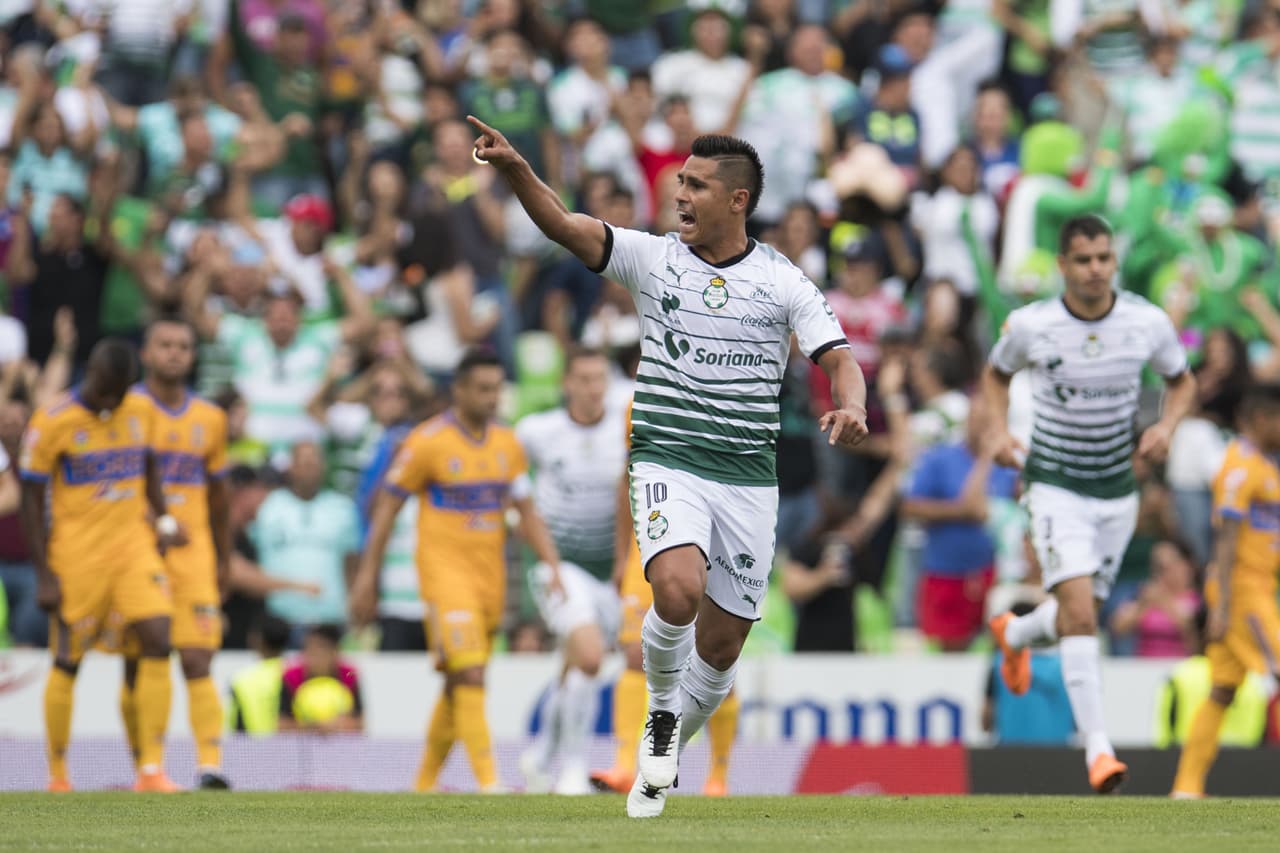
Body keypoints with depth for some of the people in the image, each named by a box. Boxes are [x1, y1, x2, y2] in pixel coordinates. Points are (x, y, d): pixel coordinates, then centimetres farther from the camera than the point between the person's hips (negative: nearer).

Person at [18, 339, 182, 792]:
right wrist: (44, 575, -9)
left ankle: (152, 768, -8)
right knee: (67, 664, 3)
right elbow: (33, 500, -6)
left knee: (157, 643, -11)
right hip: (77, 557, -4)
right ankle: (58, 775, 17)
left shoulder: (139, 411, 5)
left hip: (135, 546, 4)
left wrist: (164, 519, 8)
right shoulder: (52, 422, -10)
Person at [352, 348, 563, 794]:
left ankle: (426, 782, 22)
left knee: (458, 688, 10)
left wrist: (552, 565, 2)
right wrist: (367, 575, -4)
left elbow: (528, 514, 15)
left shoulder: (506, 444, 10)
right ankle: (488, 782, -21)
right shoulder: (428, 442, -7)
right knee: (469, 677, -17)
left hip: (491, 574, 6)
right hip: (444, 569, -6)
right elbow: (386, 507, -2)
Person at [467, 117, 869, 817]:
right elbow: (565, 225, -11)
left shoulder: (783, 282, 2)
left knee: (722, 642, 5)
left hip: (750, 481, 2)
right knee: (680, 589, -29)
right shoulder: (652, 258, 1)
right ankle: (661, 710, -1)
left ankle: (662, 764, 29)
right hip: (668, 464, -2)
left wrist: (850, 407, -25)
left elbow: (839, 359, -2)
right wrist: (515, 170, -28)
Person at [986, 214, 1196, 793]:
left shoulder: (1149, 323, -9)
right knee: (1080, 612, -20)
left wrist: (1166, 426, -10)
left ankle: (1014, 633, 52)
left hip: (1117, 489, 3)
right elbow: (996, 373, 10)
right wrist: (1000, 432, -6)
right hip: (1055, 485, -3)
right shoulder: (1030, 325, -12)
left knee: (1077, 617, 15)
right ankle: (1098, 750, -22)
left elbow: (1181, 381, 10)